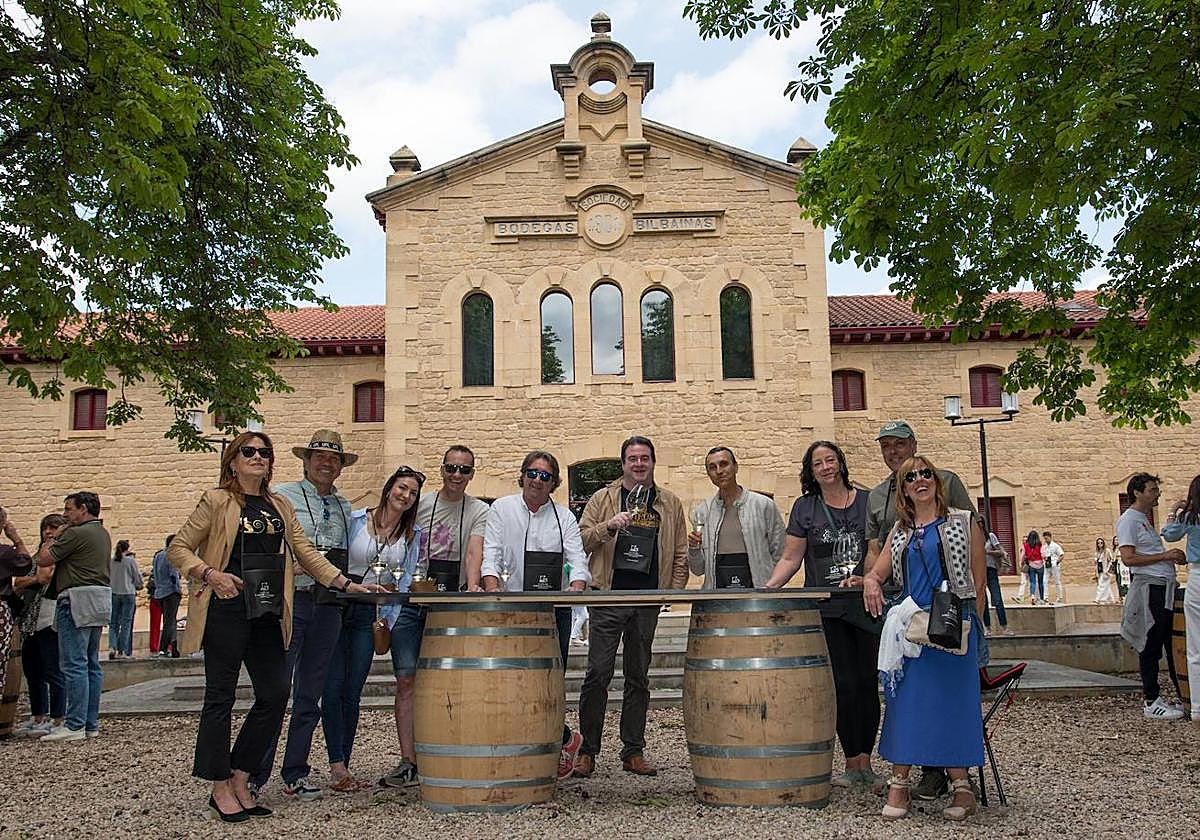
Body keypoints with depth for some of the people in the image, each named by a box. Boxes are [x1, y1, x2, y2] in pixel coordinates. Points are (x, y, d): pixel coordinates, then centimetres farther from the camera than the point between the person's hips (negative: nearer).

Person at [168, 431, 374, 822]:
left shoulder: (280, 506, 16)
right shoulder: (217, 501, 0)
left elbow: (305, 552, 13)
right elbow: (178, 549, 0)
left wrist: (345, 583, 5)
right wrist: (209, 575, -16)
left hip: (267, 613, 6)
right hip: (226, 610, -6)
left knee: (275, 695, 4)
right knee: (221, 697, 1)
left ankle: (239, 780, 18)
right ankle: (220, 790, 12)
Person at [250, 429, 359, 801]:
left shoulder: (345, 507, 18)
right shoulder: (282, 496, 3)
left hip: (328, 606, 5)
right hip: (289, 600, -5)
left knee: (310, 694, 9)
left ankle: (295, 774, 18)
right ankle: (255, 774, 3)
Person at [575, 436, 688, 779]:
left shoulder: (670, 503, 12)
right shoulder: (602, 499, 7)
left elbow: (680, 553, 13)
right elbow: (580, 541, 2)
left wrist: (676, 589, 2)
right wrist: (608, 526, -13)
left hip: (649, 601, 2)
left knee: (638, 677, 9)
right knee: (598, 674, -4)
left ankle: (633, 751, 17)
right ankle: (587, 750, 6)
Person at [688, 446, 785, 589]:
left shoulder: (764, 505, 3)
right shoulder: (701, 513, 10)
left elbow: (779, 556, 6)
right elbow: (698, 569, 13)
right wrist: (694, 549, -5)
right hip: (716, 594, 2)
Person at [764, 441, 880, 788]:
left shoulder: (867, 502, 8)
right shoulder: (805, 507, 7)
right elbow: (791, 558, 5)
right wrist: (768, 588, -10)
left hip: (866, 606, 1)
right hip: (826, 610, -1)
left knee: (867, 684, 3)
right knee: (843, 685, -2)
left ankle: (865, 762, 13)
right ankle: (853, 763, 8)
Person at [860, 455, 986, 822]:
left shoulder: (963, 522, 5)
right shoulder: (900, 530, 16)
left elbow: (978, 579, 3)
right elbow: (878, 571, 8)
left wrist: (969, 623, -2)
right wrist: (870, 581, -15)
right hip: (909, 626, 3)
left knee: (953, 700, -3)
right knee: (904, 699, -1)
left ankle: (961, 785, 7)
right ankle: (899, 783, 4)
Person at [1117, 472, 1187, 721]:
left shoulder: (1145, 520, 22)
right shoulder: (1129, 520, -8)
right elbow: (1129, 558, -17)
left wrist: (1174, 556, 9)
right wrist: (1164, 556, -15)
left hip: (1165, 588, 10)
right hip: (1149, 588, -10)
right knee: (1151, 647, -4)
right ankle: (1151, 702, 1)